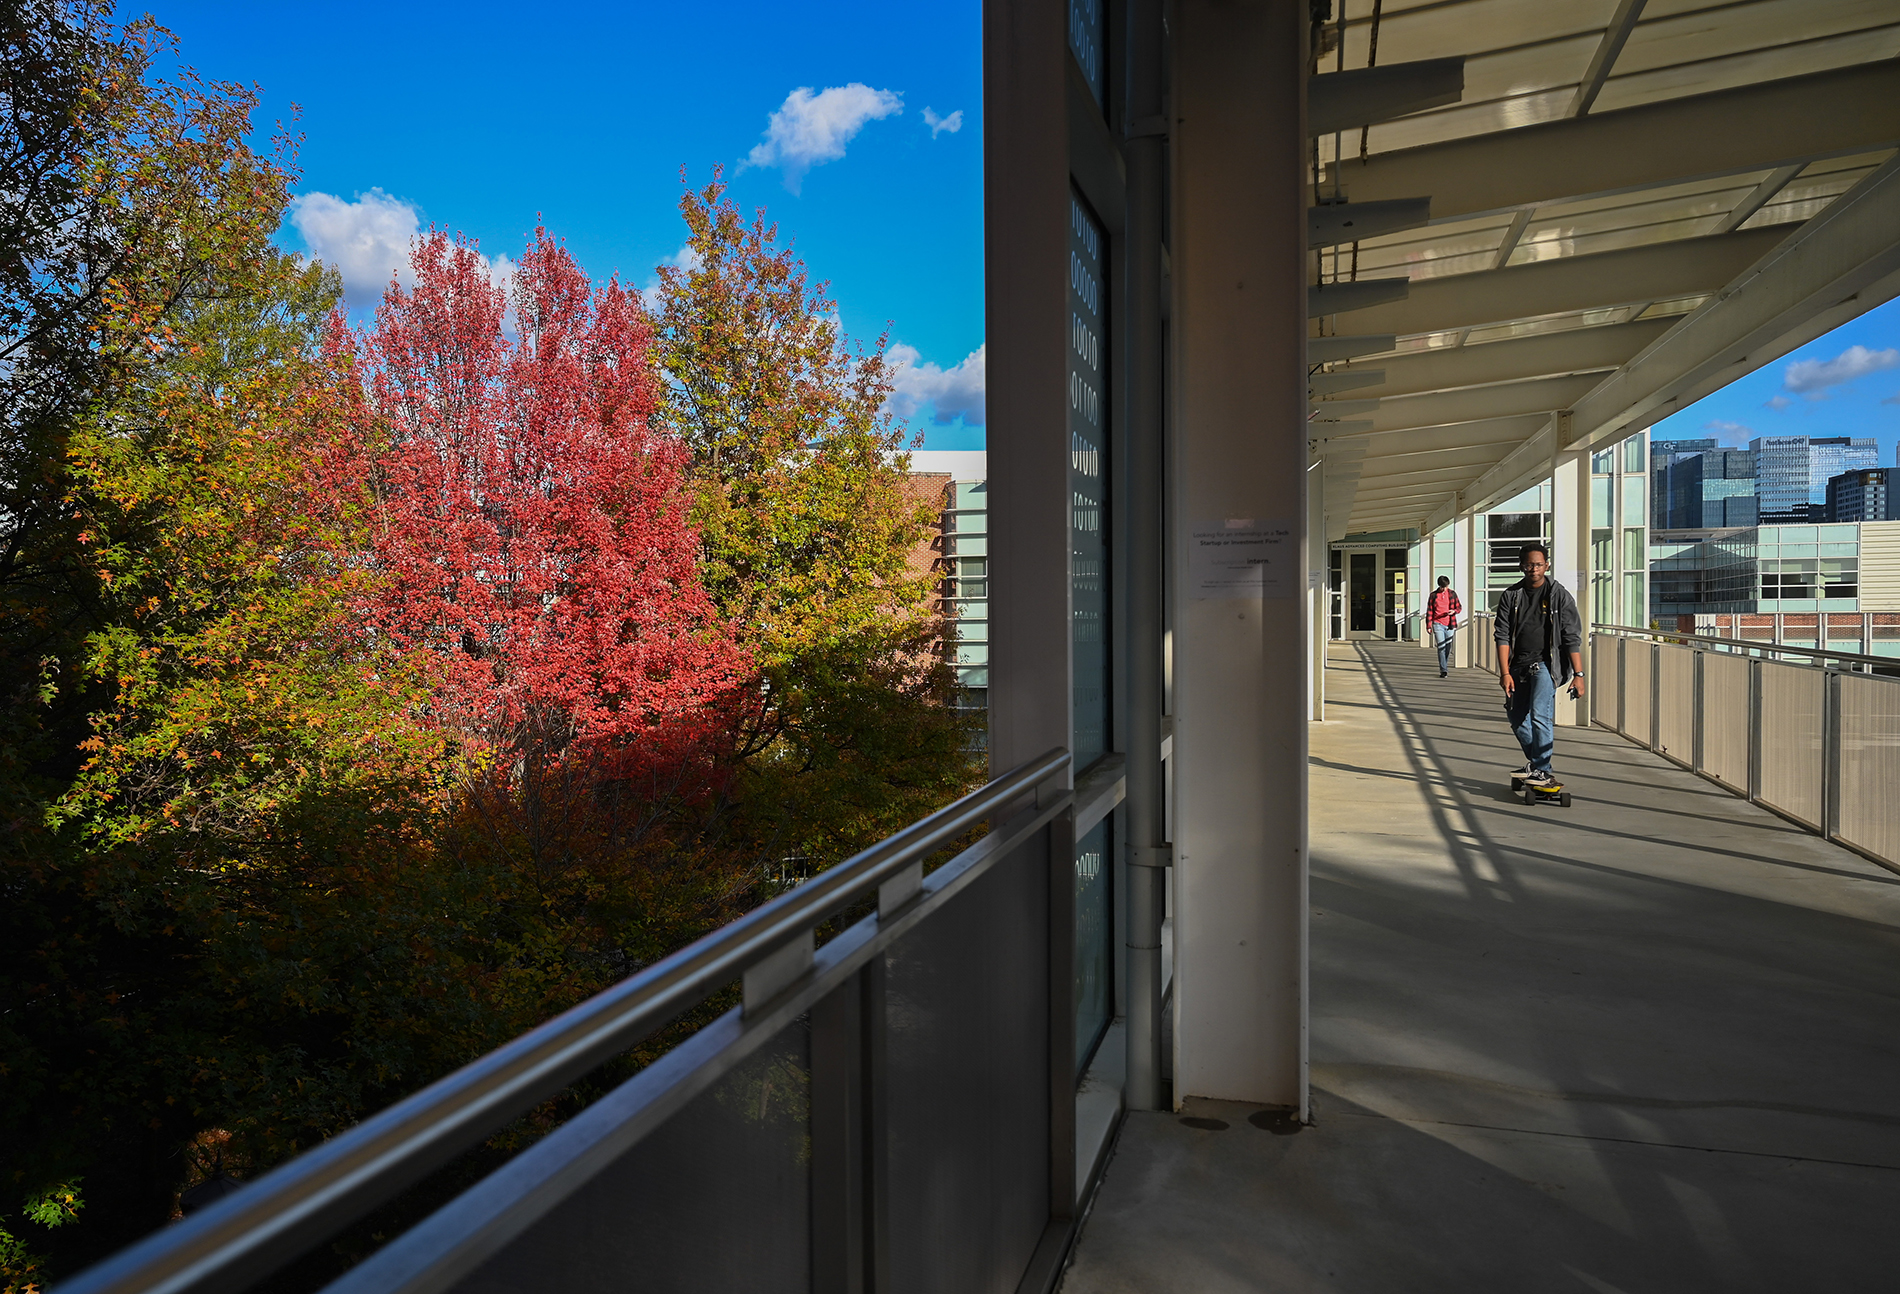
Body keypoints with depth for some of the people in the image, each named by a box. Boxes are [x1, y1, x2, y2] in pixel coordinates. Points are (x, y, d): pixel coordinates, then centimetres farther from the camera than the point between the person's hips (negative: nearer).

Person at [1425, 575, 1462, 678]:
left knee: (1448, 648, 8)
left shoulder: (1452, 594, 7)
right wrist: (1428, 625, -1)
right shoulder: (1433, 595, 3)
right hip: (1438, 624, -2)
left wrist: (1454, 611, -11)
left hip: (1449, 625, 2)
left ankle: (1444, 667, 24)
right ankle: (1443, 670, -12)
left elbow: (1459, 606, 13)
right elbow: (1429, 610, 4)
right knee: (1441, 647, -11)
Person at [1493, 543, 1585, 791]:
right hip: (1518, 665, 4)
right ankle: (1534, 762, 30)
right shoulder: (1511, 596, 4)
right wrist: (1504, 673, -7)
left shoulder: (1560, 596, -3)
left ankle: (1543, 771, -11)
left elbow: (1572, 638, -4)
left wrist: (1578, 674, -9)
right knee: (1517, 718, 10)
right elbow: (1502, 635, 1)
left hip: (1545, 664, -4)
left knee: (1539, 715, -18)